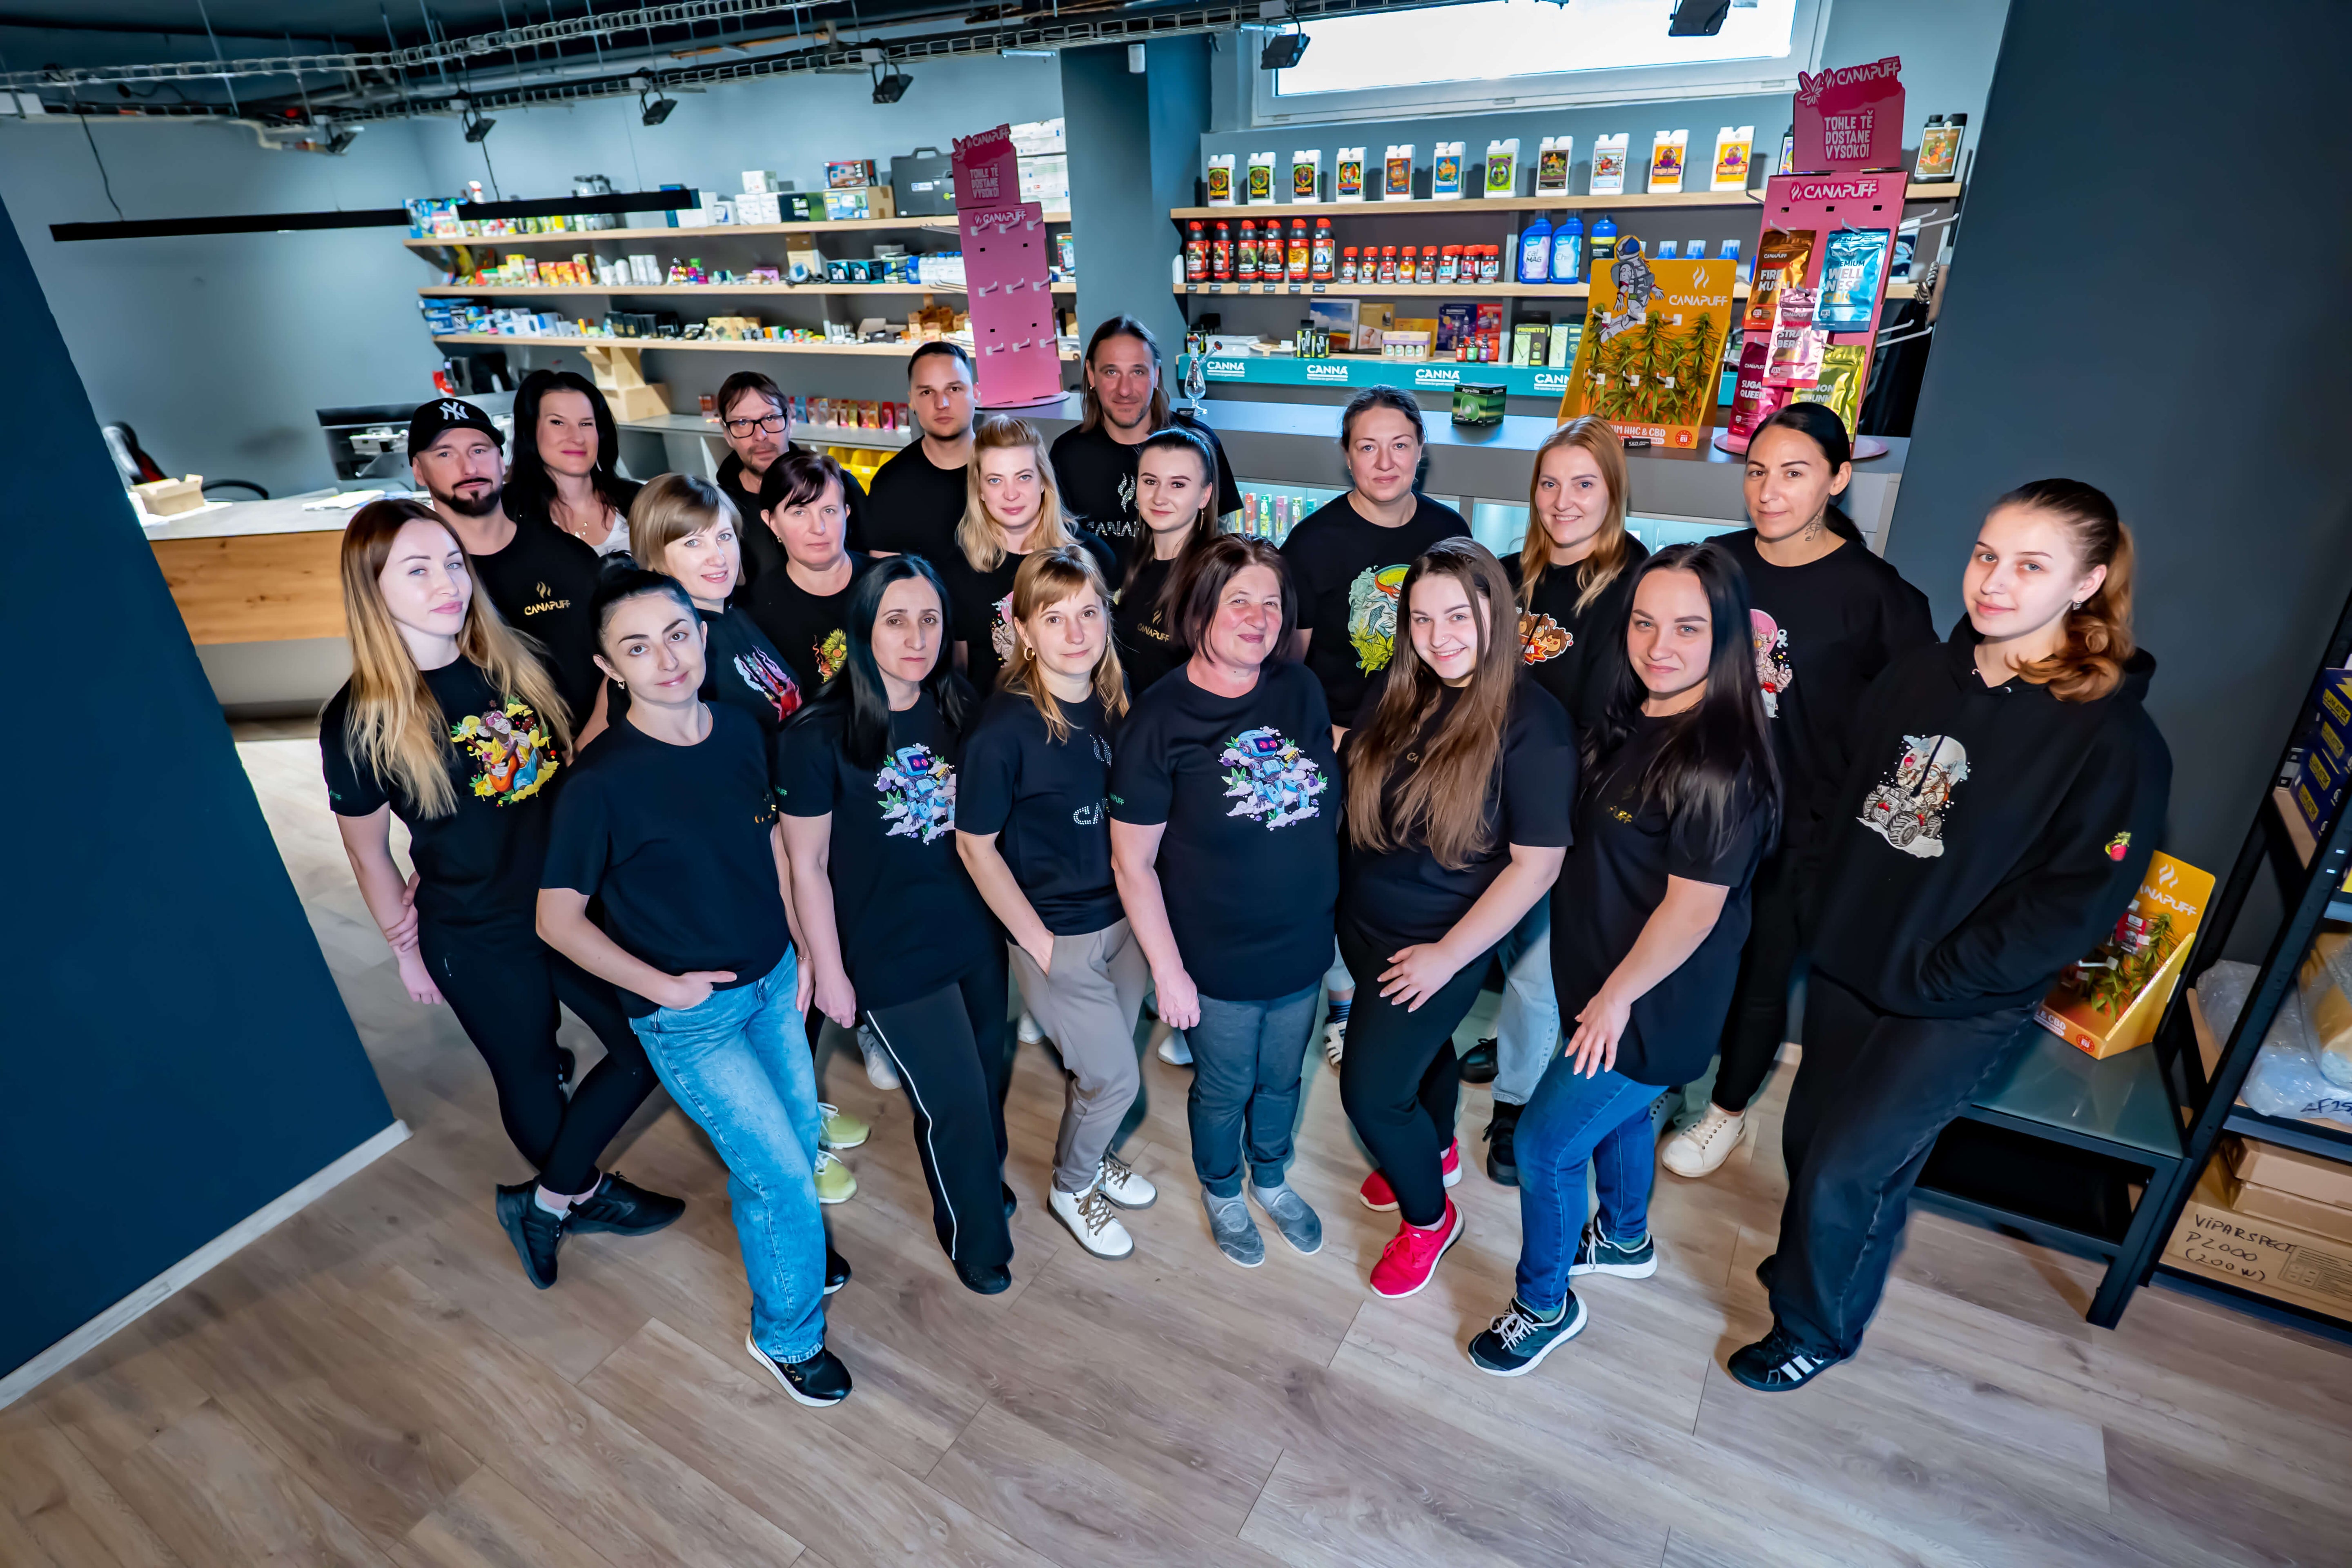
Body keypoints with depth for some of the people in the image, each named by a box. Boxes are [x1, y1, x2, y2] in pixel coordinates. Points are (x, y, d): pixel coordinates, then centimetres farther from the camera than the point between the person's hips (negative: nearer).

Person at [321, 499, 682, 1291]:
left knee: (648, 1045, 9)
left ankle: (549, 1199, 29)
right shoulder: (359, 719, -15)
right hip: (477, 938, -4)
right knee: (529, 1077, 15)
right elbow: (368, 852, -3)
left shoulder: (511, 661, -5)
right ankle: (580, 1193, 45)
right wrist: (407, 948, 5)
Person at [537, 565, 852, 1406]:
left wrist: (800, 947, 6)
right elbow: (557, 917, -14)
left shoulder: (739, 729, -7)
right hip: (689, 1015, -5)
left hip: (772, 978, 6)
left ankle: (778, 1236, 54)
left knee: (800, 1128, 22)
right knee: (781, 1172, 2)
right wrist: (662, 986, -17)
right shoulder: (602, 783, -23)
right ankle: (787, 1333, 29)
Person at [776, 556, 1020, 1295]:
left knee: (988, 1078, 19)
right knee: (957, 1105, 5)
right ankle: (973, 1235, 34)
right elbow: (807, 863, -10)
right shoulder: (818, 735, -17)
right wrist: (828, 969, -7)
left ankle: (984, 1184, 50)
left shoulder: (957, 710, -2)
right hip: (892, 956, -4)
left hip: (975, 932, 5)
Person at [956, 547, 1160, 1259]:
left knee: (1100, 1066, 21)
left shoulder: (1118, 698, -5)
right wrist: (1037, 940, -12)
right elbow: (975, 844, -14)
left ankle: (1090, 1156, 51)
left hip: (1124, 915, 5)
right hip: (1059, 933, -5)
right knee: (1115, 1079, 7)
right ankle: (1072, 1188, 37)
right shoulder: (1004, 726, -22)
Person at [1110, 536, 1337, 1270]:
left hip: (1304, 946, 4)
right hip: (1220, 961, -4)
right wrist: (1167, 970, -14)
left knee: (1281, 1080, 26)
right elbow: (1132, 861, -16)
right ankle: (1222, 1193, 50)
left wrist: (1326, 900, 6)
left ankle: (1271, 1179, 55)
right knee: (1223, 1092, 20)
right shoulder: (1162, 720, -20)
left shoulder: (1301, 691, -6)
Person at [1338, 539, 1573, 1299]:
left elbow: (1536, 864, -19)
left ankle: (1430, 1216, 30)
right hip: (1364, 926, 6)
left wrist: (1448, 955, -16)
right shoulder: (1396, 692, -4)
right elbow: (1351, 783, 8)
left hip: (1441, 946, -5)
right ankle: (1437, 1151, 56)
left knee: (1370, 1091, 1)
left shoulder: (1531, 722, -21)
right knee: (1422, 1045, 27)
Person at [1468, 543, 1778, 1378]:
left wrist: (1617, 995, -14)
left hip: (1650, 1007, -8)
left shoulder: (1719, 764, -30)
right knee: (1618, 1109, 28)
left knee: (1545, 1144, 3)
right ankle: (1624, 1240, 55)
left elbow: (1693, 906, -25)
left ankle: (1546, 1306, 28)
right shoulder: (1635, 721, -2)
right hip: (1611, 981, 9)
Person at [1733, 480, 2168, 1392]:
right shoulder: (1920, 676, 0)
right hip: (1845, 965, 5)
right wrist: (1826, 906, 4)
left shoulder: (2116, 739, -16)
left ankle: (1817, 1330, 29)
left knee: (1849, 1172, 3)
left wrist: (1921, 979, -15)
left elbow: (2071, 907, -16)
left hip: (1960, 1008, -5)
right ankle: (1808, 1266, 44)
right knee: (1809, 1140, 17)